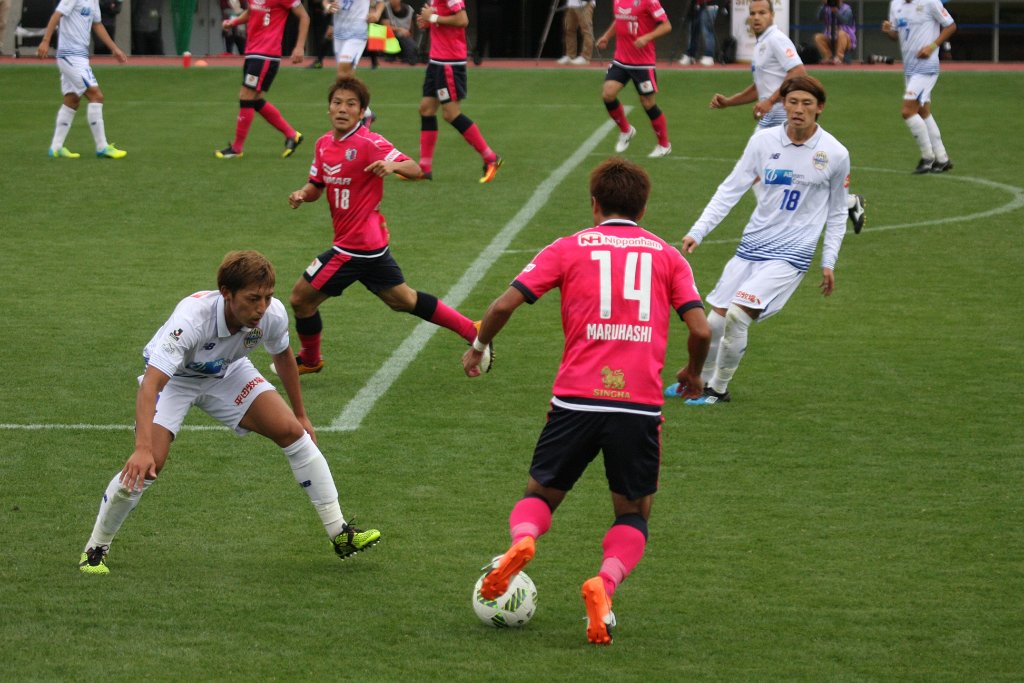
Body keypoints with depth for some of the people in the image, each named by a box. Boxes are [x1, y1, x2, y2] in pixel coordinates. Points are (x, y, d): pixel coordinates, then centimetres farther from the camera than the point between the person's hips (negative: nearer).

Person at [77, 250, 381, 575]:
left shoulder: (273, 314, -26)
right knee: (147, 466, -22)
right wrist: (142, 449, -58)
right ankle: (95, 549, 1)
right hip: (173, 377, -4)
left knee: (293, 432, -10)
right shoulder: (191, 318, -42)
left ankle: (339, 534, 1)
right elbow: (150, 385, -47)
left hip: (228, 372, 4)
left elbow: (283, 356, 0)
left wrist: (301, 414, 11)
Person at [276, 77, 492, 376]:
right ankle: (472, 332, 26)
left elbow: (416, 170, -19)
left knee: (301, 296, 2)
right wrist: (302, 194, -6)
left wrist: (393, 165, -41)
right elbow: (316, 185, 17)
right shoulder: (324, 144, 8)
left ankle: (309, 360, 26)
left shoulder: (369, 143, -16)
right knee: (403, 300, 19)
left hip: (355, 247, -8)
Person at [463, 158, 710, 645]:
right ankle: (605, 584, -14)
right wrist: (693, 373, 23)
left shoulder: (569, 248, 9)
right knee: (634, 514, 16)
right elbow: (700, 329, 3)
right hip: (641, 404, 0)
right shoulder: (667, 255, 11)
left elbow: (506, 303, 1)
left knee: (541, 494, 19)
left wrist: (478, 347, 19)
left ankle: (521, 539, -15)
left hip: (576, 399, 0)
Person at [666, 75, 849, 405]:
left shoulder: (835, 154, -4)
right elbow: (731, 189, 3)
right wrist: (698, 231, -5)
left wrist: (829, 262, 6)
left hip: (790, 254, -3)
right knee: (716, 318, 2)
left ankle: (719, 389, 2)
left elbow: (837, 213, 9)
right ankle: (701, 379, 30)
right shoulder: (764, 141, -1)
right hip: (751, 246, 3)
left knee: (738, 315, -18)